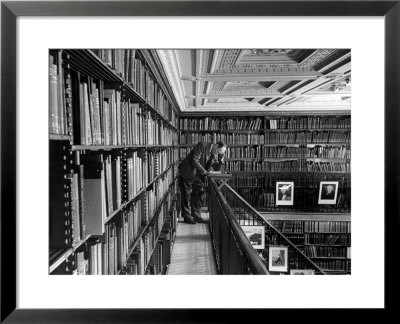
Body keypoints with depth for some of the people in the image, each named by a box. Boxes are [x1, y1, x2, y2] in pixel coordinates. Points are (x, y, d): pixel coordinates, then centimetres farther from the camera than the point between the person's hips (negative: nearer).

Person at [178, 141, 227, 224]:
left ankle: (196, 215, 19)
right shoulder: (202, 145, -20)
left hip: (199, 176, 7)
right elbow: (194, 160, -24)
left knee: (200, 194, 5)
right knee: (187, 195, 1)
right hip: (188, 173, -7)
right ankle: (187, 217, 12)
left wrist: (221, 160, -13)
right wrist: (204, 172, -24)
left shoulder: (215, 154, 1)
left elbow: (216, 168, 4)